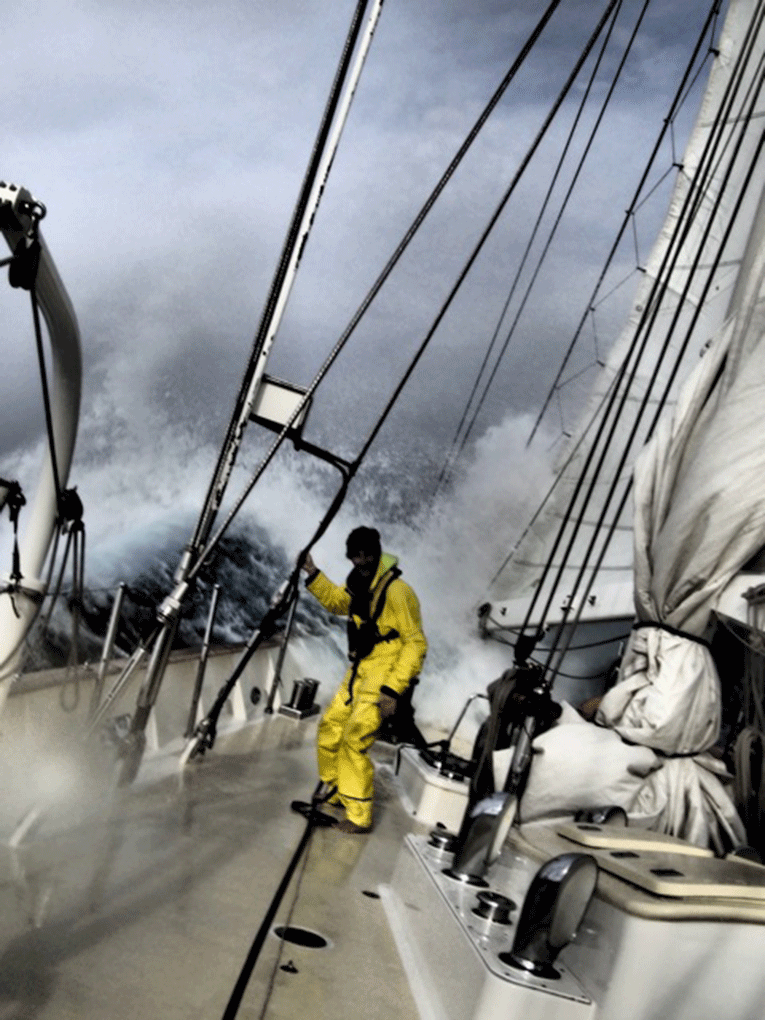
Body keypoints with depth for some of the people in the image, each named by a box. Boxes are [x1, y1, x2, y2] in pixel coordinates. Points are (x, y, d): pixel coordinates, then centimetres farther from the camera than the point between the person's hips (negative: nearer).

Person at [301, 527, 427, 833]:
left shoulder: (396, 591, -21)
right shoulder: (360, 584, 5)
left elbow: (416, 644, -21)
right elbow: (337, 601, 28)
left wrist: (392, 690, -24)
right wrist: (313, 574, 14)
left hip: (384, 679, -9)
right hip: (359, 673, 9)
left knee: (354, 741, -14)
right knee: (329, 728, 14)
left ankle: (358, 817, -3)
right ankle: (336, 794, 33)